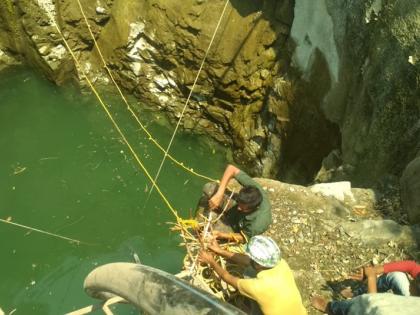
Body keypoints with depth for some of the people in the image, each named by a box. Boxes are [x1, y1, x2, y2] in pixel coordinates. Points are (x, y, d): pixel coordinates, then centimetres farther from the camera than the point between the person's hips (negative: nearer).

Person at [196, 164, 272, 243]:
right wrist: (219, 195, -42)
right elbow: (231, 168, -34)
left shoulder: (258, 224, -41)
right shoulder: (253, 188, -36)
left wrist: (221, 235, -34)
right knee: (209, 188, -16)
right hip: (233, 207, 4)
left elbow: (243, 238, -21)